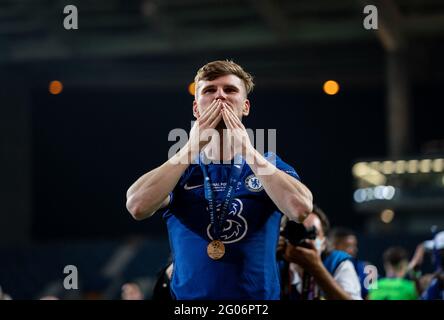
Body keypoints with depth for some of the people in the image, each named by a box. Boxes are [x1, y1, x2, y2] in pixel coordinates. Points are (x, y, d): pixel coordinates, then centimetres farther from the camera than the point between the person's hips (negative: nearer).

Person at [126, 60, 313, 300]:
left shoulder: (270, 166, 7)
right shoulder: (177, 171, 8)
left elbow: (301, 209, -13)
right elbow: (137, 207, -11)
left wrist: (247, 150, -10)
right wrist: (192, 148, -9)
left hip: (257, 297, 0)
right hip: (189, 296, 0)